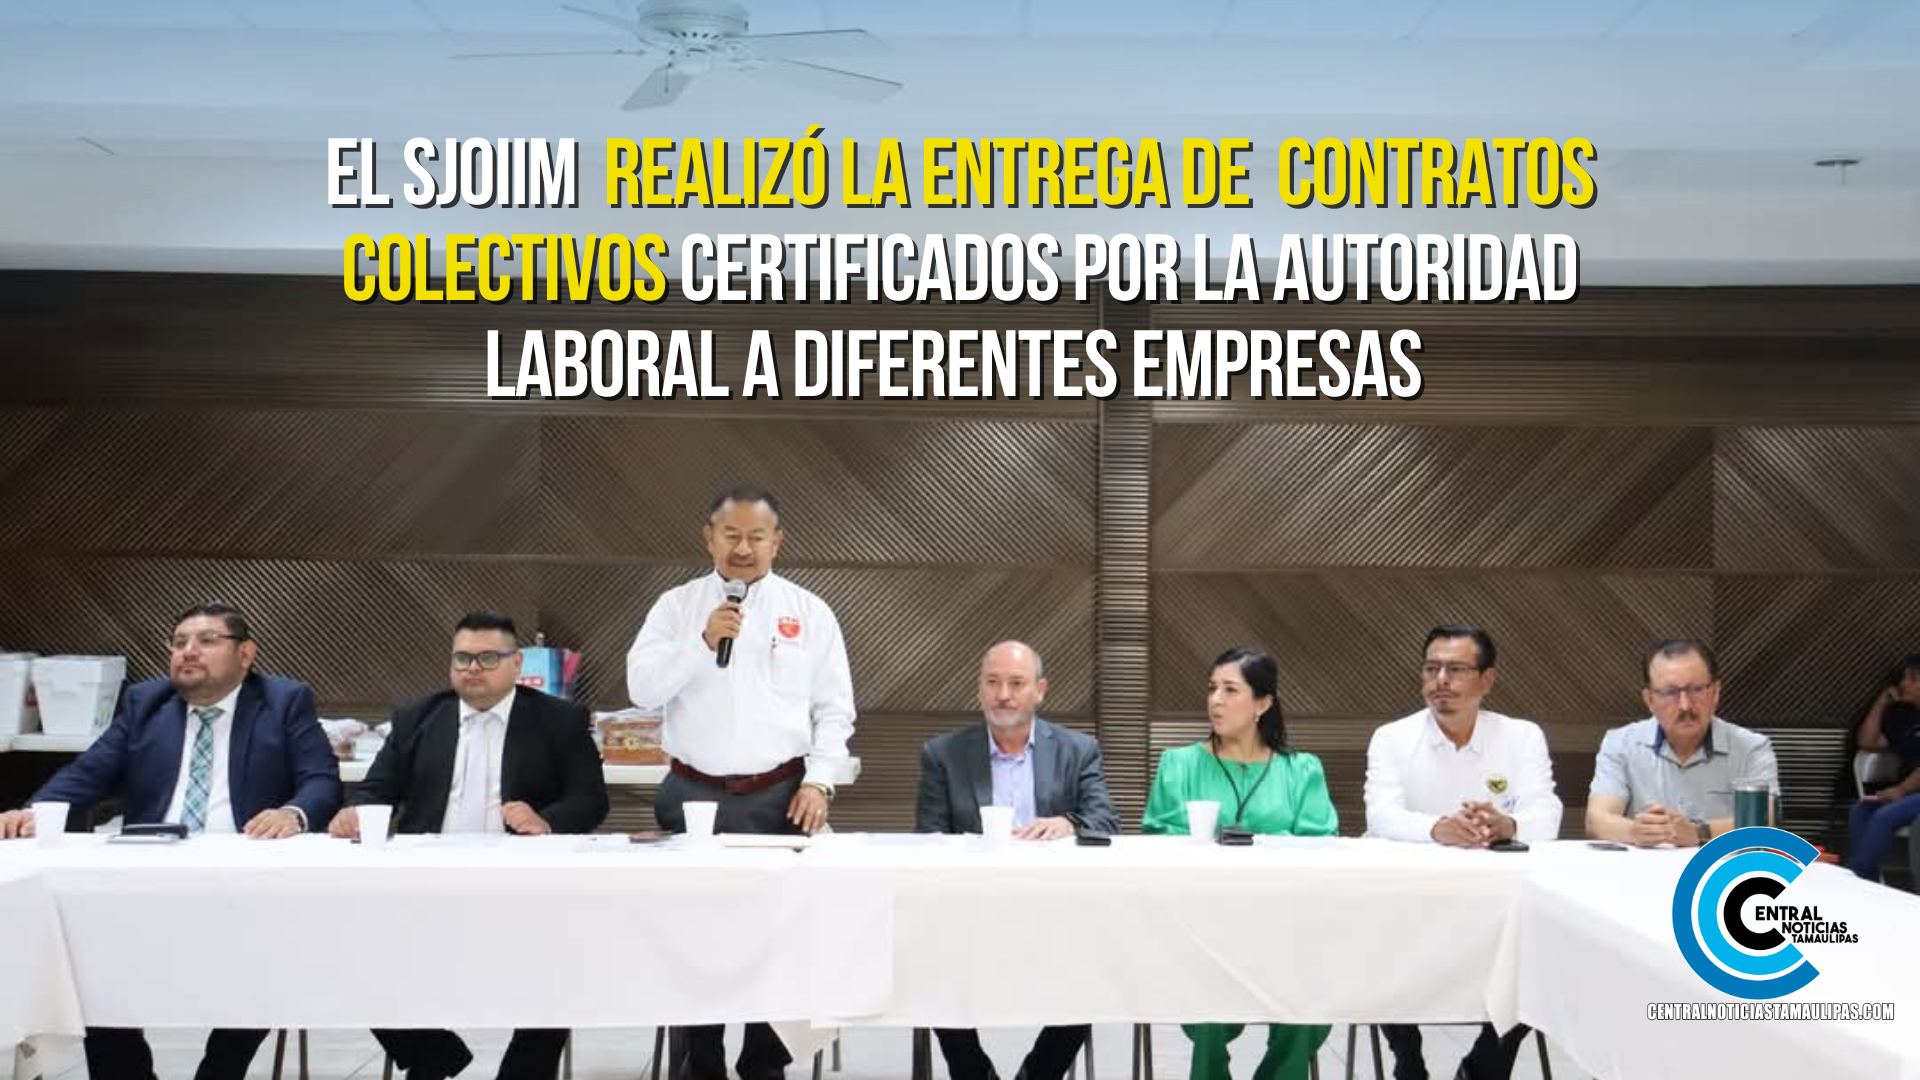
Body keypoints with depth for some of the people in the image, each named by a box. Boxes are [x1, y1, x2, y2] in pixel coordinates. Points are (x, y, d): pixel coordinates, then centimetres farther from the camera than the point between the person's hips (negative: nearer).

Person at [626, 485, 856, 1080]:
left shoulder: (809, 612, 4)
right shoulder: (676, 605, 4)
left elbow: (834, 710, 5)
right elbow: (642, 688, -7)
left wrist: (819, 780, -6)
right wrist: (703, 642, -18)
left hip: (780, 796, 0)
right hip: (694, 794, 0)